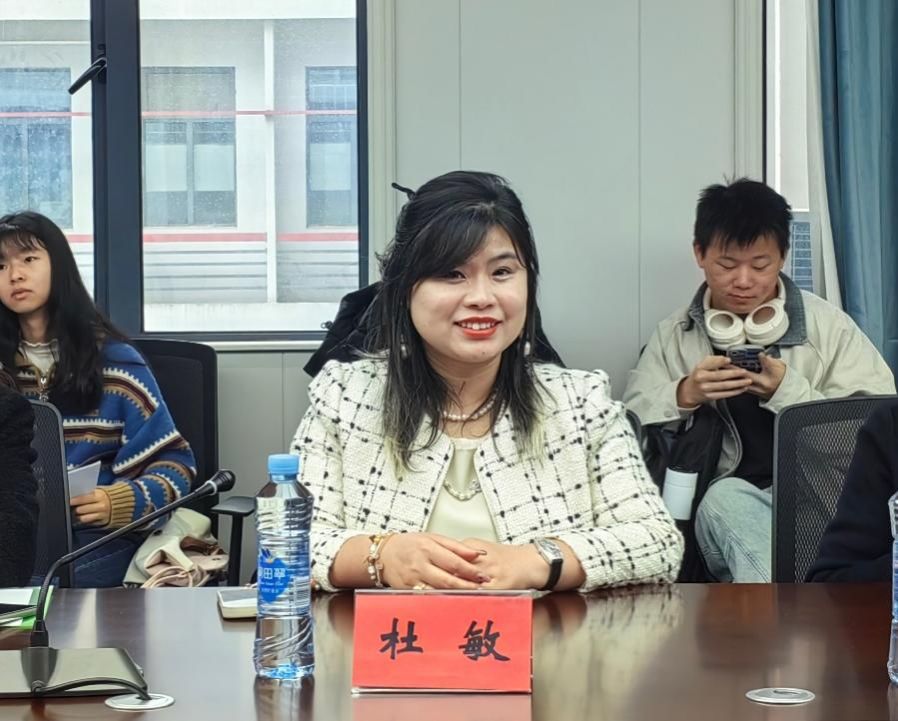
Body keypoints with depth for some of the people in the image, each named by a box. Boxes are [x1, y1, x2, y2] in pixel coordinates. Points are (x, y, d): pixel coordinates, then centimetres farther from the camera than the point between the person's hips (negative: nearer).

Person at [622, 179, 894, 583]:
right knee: (727, 497, -34)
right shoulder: (674, 336, 14)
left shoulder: (828, 326, 8)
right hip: (719, 508, 2)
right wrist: (683, 395, -11)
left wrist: (788, 390, -12)